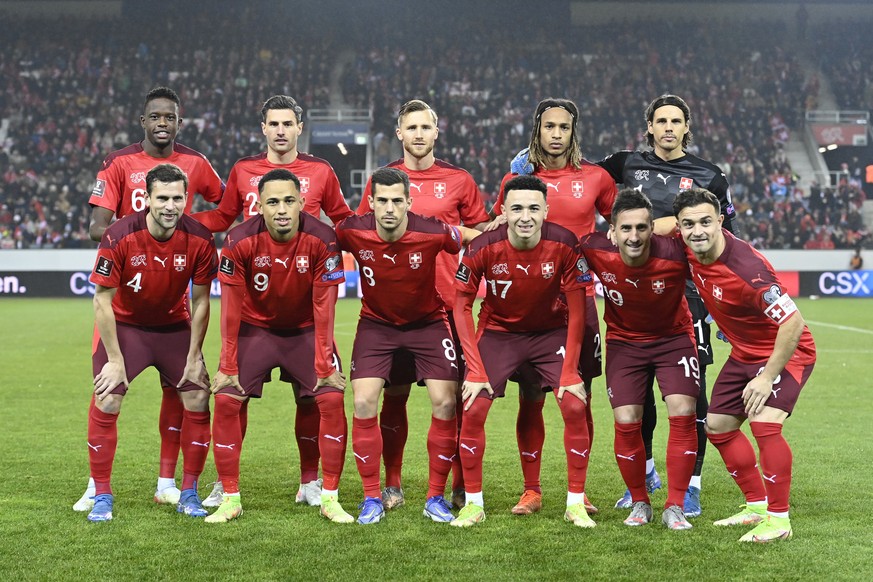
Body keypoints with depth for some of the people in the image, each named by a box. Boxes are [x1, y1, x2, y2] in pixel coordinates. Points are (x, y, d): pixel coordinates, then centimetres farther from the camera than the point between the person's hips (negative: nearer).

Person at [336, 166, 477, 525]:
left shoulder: (432, 233, -24)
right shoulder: (352, 232, -21)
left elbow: (477, 241, -6)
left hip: (428, 322, -1)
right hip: (376, 323, 1)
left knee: (445, 403, -10)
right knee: (364, 403, -12)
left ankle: (436, 498, 6)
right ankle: (372, 498, 2)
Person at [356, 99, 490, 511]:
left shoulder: (458, 180, 6)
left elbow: (480, 230, 14)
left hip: (447, 302, 0)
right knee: (394, 395, 4)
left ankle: (461, 486, 10)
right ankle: (392, 486, 16)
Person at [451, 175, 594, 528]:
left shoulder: (564, 244, -22)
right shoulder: (483, 248, -23)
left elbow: (576, 309, -14)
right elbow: (462, 305, -11)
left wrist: (569, 371, -17)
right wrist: (476, 369, -17)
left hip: (552, 332, 0)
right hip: (498, 331, 0)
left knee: (574, 405, -14)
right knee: (473, 409, -12)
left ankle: (576, 504, 0)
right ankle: (474, 503, 4)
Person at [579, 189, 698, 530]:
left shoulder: (675, 254, -30)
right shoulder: (595, 250, -23)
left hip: (674, 337, -1)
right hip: (624, 341, 1)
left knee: (683, 415, -12)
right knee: (626, 422, -7)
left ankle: (675, 507, 1)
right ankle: (639, 503, 15)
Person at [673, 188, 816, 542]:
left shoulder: (746, 268, -34)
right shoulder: (689, 251, -12)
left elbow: (794, 323, -33)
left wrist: (768, 377, -29)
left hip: (788, 351, -9)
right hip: (744, 352, 9)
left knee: (764, 424, -25)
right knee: (717, 426, 11)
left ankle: (779, 520, -12)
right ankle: (757, 506, 25)